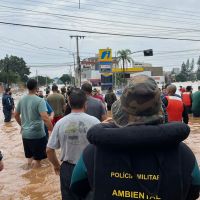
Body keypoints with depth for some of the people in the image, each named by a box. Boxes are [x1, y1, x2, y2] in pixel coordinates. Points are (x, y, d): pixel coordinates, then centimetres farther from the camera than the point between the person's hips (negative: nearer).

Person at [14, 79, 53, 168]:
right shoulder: (39, 100, -15)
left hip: (25, 134, 7)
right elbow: (45, 118, -25)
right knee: (37, 159, 6)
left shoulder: (21, 100, 6)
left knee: (29, 157, 20)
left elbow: (16, 115, 17)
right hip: (37, 134, -6)